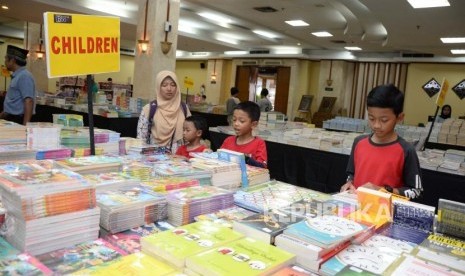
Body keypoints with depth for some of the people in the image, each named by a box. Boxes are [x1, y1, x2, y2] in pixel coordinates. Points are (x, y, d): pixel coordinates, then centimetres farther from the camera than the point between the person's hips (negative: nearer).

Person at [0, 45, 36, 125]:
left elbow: (28, 102, -25)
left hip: (18, 121, -9)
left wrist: (25, 125, -30)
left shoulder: (24, 76, -16)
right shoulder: (16, 76, 14)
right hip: (11, 119, 9)